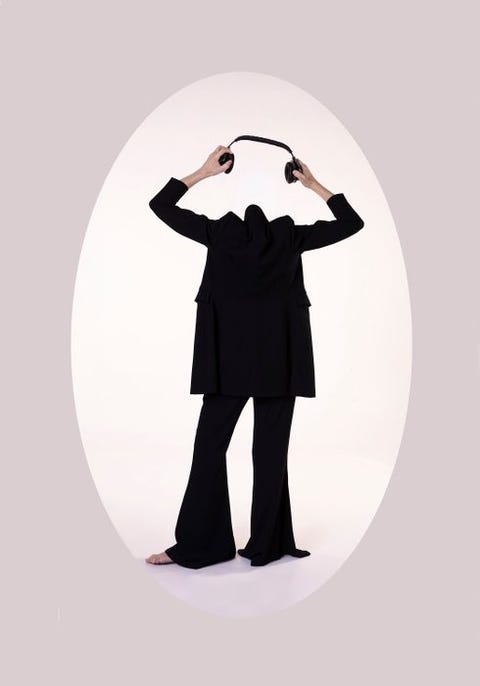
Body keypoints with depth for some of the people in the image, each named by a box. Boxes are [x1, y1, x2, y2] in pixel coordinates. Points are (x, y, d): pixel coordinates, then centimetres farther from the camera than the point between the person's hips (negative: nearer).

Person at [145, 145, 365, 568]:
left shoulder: (217, 231, 1)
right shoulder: (291, 236, 2)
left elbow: (160, 204, 10)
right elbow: (353, 222, 11)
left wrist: (204, 172, 11)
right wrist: (314, 185, 13)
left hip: (229, 355, -1)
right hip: (279, 358, 1)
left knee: (209, 446, 6)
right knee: (271, 449, 7)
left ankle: (196, 546, 9)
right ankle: (266, 545, 13)